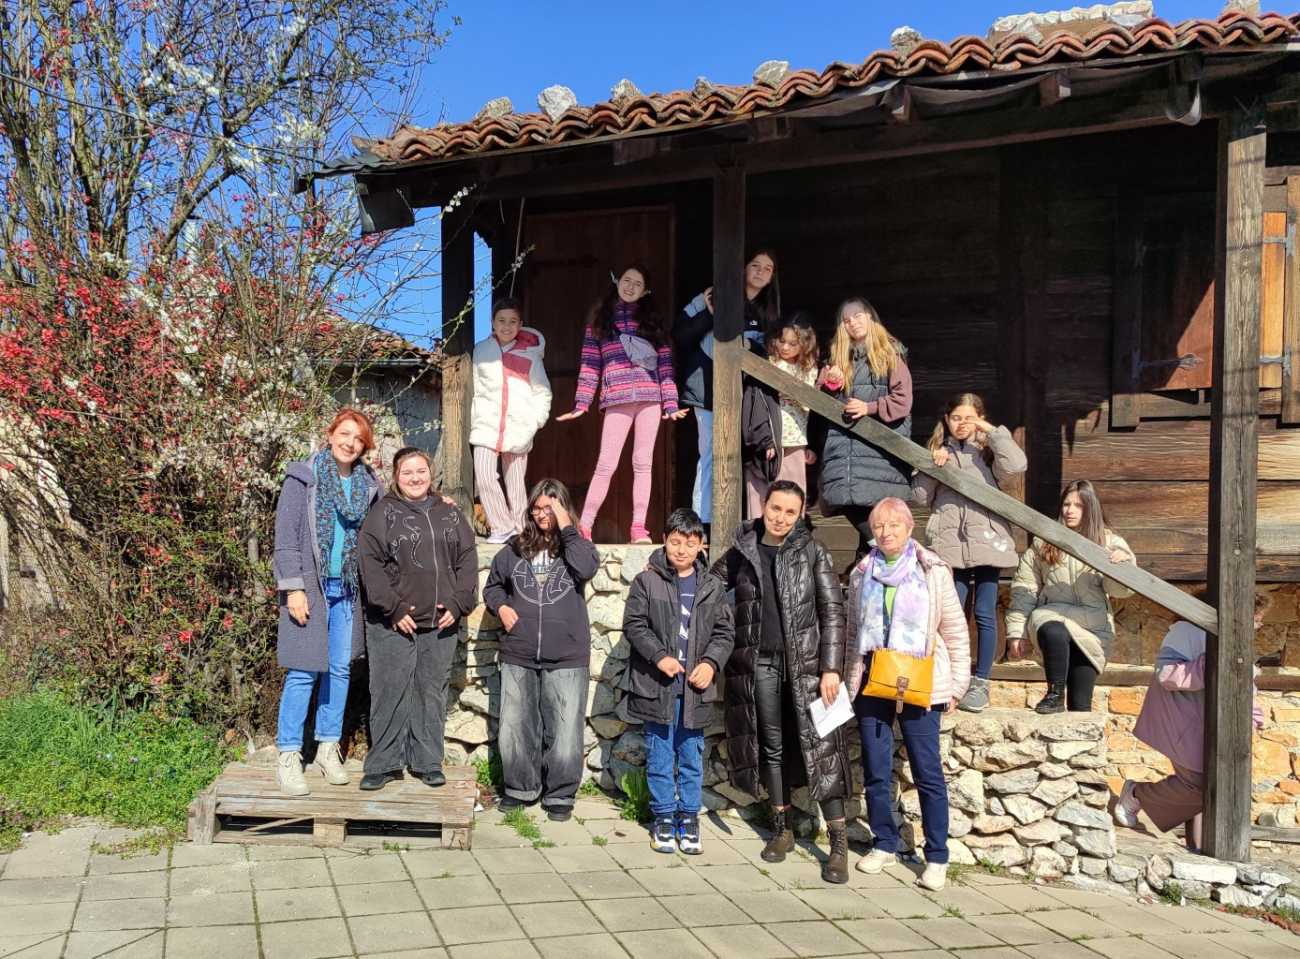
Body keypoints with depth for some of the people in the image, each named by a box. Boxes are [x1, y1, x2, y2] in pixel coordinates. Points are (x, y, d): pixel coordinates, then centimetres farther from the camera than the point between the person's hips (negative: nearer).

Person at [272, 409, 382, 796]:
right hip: (310, 586, -5)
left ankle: (328, 748, 21)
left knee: (340, 669, 9)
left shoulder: (369, 484, 9)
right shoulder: (303, 477, -4)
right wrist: (293, 588, -13)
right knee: (303, 672, -5)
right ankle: (289, 757, 4)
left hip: (346, 589, 5)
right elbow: (285, 536, -7)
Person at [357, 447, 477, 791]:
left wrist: (457, 604, -2)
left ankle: (428, 762, 18)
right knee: (390, 692, -1)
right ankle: (383, 764, 9)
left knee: (432, 692, 9)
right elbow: (371, 565, -7)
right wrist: (394, 609, -12)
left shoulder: (450, 514, 11)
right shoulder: (383, 514, 0)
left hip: (440, 622, 4)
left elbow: (466, 561, 10)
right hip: (393, 622, -3)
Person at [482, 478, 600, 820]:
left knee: (563, 731, 0)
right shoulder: (515, 549, 9)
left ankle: (560, 795, 14)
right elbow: (492, 585, 21)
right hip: (518, 657, 3)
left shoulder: (576, 545, 4)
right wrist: (501, 606, 1)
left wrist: (566, 529, -14)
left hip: (567, 659, -3)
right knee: (515, 728, 9)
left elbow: (586, 569, -19)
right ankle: (520, 788, 26)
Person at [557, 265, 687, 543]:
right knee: (607, 464, -7)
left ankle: (638, 527, 3)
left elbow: (665, 363, 10)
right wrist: (581, 404, 1)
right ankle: (584, 525, -1)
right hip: (618, 399, -2)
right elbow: (590, 363, 8)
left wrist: (670, 404, 3)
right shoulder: (601, 317, 12)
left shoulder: (651, 318, 15)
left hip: (650, 397, 2)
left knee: (643, 464, 1)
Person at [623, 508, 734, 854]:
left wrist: (711, 662, -9)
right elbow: (634, 625, -4)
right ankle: (664, 816, 19)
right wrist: (659, 656, -17)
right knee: (660, 754, 7)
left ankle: (688, 817, 21)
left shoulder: (713, 586, 6)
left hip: (695, 687, 2)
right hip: (656, 685, -2)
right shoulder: (647, 581, -1)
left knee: (692, 756, 9)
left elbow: (724, 631, 7)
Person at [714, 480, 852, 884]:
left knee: (819, 745, -5)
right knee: (772, 744, 10)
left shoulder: (812, 552, -1)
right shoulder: (740, 553, 5)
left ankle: (839, 843, 0)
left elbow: (833, 612, -3)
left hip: (804, 661, -3)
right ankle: (782, 829, 23)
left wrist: (831, 668, -9)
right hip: (759, 662, 3)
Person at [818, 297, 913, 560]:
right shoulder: (838, 357, 19)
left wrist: (869, 408, -12)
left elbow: (903, 400, -1)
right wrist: (830, 384, 1)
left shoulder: (891, 354, 6)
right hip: (843, 447, 4)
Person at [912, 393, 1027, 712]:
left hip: (987, 540, -1)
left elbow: (1016, 465, -11)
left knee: (984, 614, 2)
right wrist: (933, 467, -4)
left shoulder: (987, 452, 10)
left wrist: (992, 432, -6)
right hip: (950, 543, 1)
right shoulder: (937, 452, 15)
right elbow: (919, 496, 10)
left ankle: (980, 683, 12)